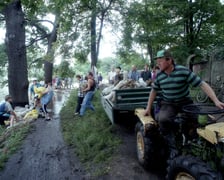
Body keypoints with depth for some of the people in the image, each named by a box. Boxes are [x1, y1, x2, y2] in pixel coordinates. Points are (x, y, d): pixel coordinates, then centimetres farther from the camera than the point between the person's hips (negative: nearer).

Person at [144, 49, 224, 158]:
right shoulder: (159, 75, -3)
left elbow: (202, 85, -16)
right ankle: (172, 147, -12)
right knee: (162, 119, -30)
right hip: (168, 104, 1)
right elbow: (154, 91, 12)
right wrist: (148, 108, 11)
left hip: (185, 103, -1)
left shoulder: (183, 71, -16)